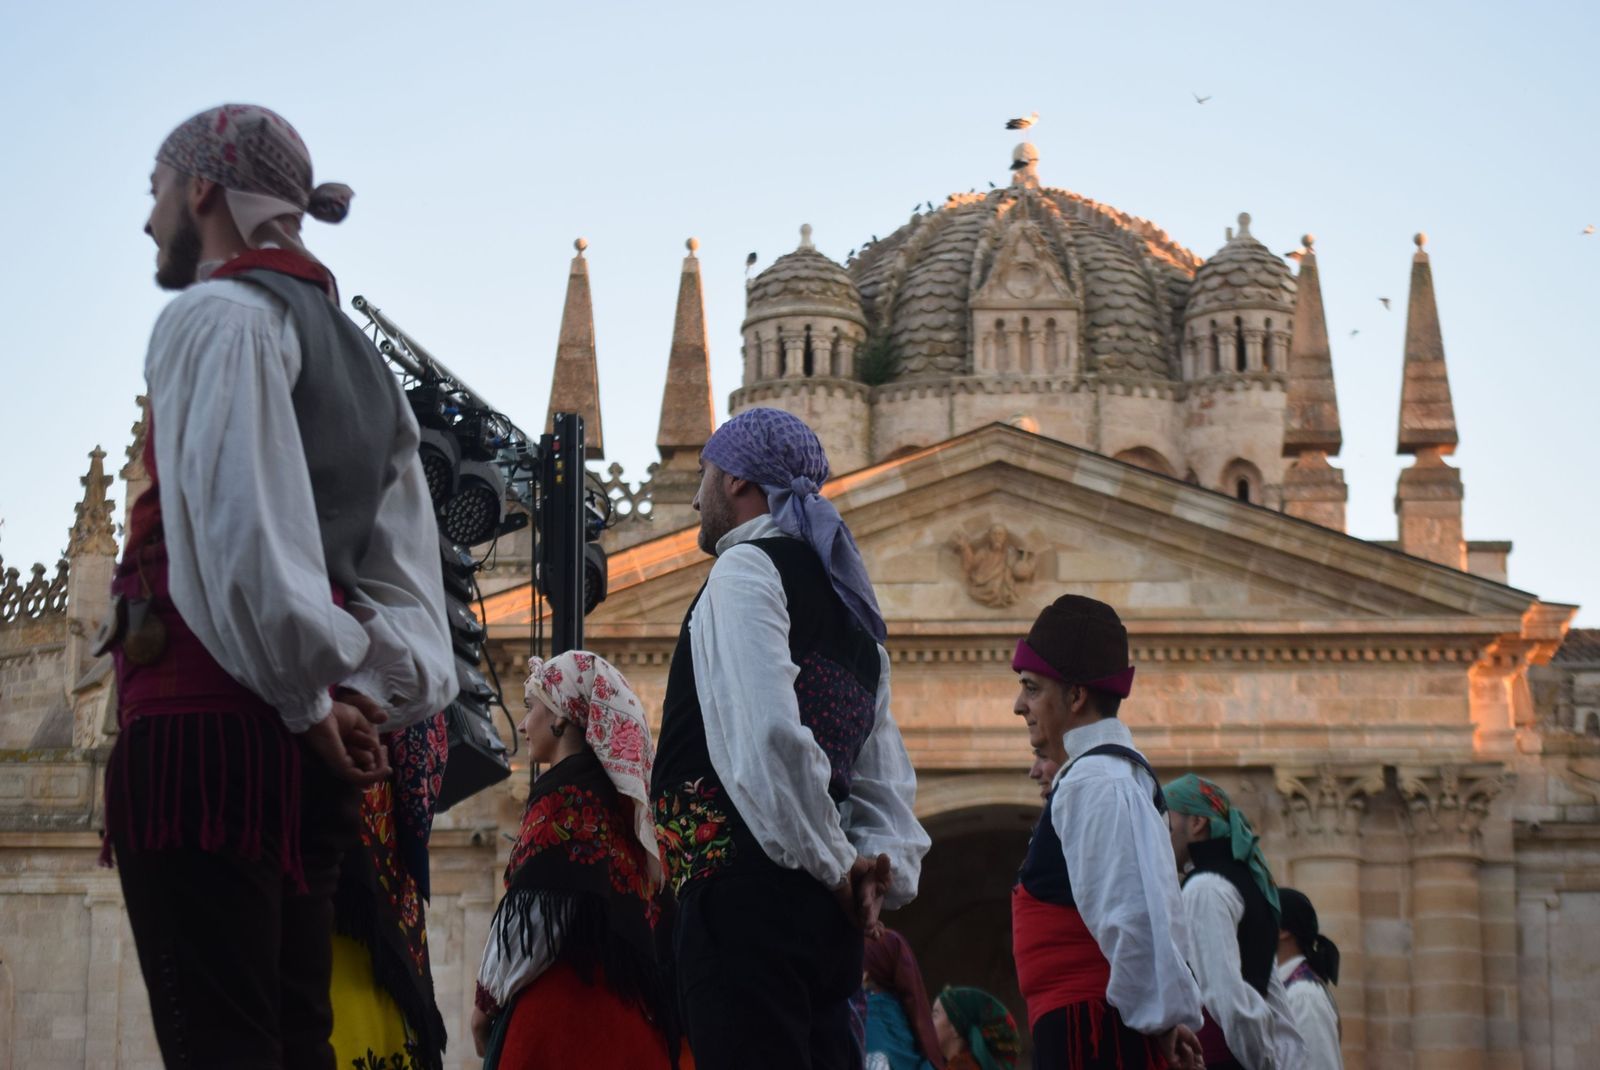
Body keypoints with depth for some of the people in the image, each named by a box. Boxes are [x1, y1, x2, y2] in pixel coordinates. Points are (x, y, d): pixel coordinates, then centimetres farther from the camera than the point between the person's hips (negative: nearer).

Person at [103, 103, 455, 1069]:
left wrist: (305, 696, -9)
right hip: (309, 746, 9)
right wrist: (373, 704, 5)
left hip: (209, 718, -8)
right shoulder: (358, 355, 24)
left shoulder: (217, 314, -3)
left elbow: (244, 529, -16)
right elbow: (409, 574, 15)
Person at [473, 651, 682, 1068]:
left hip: (565, 994, -9)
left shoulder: (564, 790, -7)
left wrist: (488, 998, -5)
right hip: (619, 997, 9)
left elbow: (538, 909, -14)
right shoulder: (617, 789, 18)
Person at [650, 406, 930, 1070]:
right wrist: (887, 871, 7)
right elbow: (886, 783, 21)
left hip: (747, 891, -9)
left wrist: (835, 866, -10)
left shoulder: (745, 569, -3)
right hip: (823, 915, 9)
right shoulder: (845, 603, 24)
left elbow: (768, 735, -17)